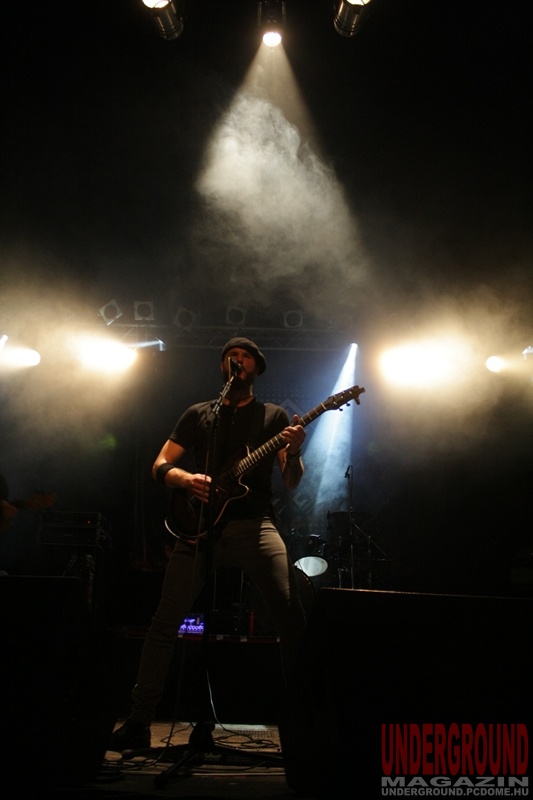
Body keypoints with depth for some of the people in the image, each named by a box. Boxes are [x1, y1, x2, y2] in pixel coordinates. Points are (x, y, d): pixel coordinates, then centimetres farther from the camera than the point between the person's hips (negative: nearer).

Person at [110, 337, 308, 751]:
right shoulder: (198, 414, 17)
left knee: (292, 613, -18)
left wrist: (293, 453, -16)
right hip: (201, 525, 1)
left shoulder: (274, 415, 12)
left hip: (254, 524, -1)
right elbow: (160, 465, 13)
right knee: (165, 621, -4)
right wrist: (186, 479, -9)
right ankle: (138, 723, 6)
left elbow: (292, 482, 6)